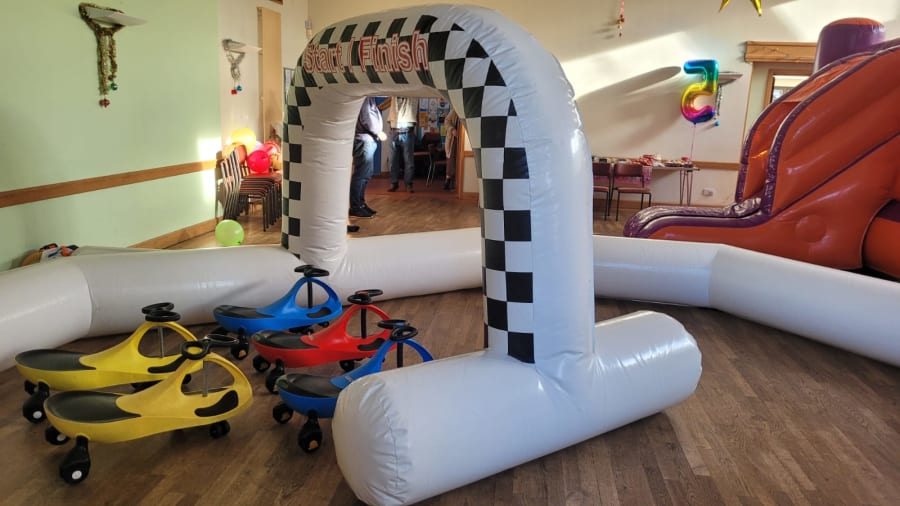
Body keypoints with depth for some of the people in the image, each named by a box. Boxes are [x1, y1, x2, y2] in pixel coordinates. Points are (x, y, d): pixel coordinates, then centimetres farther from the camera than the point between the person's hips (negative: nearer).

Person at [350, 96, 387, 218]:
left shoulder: (369, 97, 19)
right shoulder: (365, 96, -11)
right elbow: (365, 117, -17)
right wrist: (378, 132, -11)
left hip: (369, 139, 10)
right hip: (364, 139, -10)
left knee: (366, 173, 14)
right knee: (361, 174, -7)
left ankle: (360, 203, 21)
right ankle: (355, 207, -3)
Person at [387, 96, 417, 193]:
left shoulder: (412, 98, 3)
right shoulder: (394, 98, 13)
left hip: (407, 132, -3)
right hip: (395, 132, 3)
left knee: (408, 160, -3)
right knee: (394, 160, 3)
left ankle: (408, 184, 1)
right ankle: (394, 183, 9)